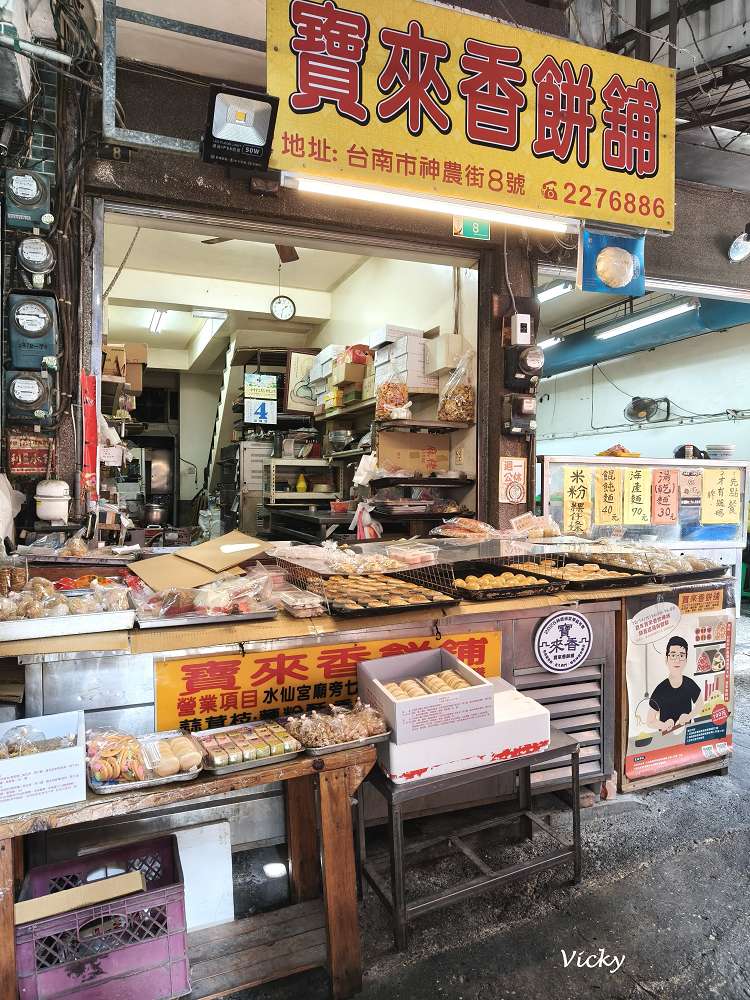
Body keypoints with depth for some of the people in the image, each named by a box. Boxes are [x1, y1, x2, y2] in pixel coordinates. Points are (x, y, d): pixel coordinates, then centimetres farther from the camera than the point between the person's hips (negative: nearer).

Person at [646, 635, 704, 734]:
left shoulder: (690, 684, -1)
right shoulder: (659, 690, -10)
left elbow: (700, 704, 18)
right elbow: (650, 721, -3)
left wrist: (689, 716, 1)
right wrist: (664, 725, -20)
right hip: (666, 736, -3)